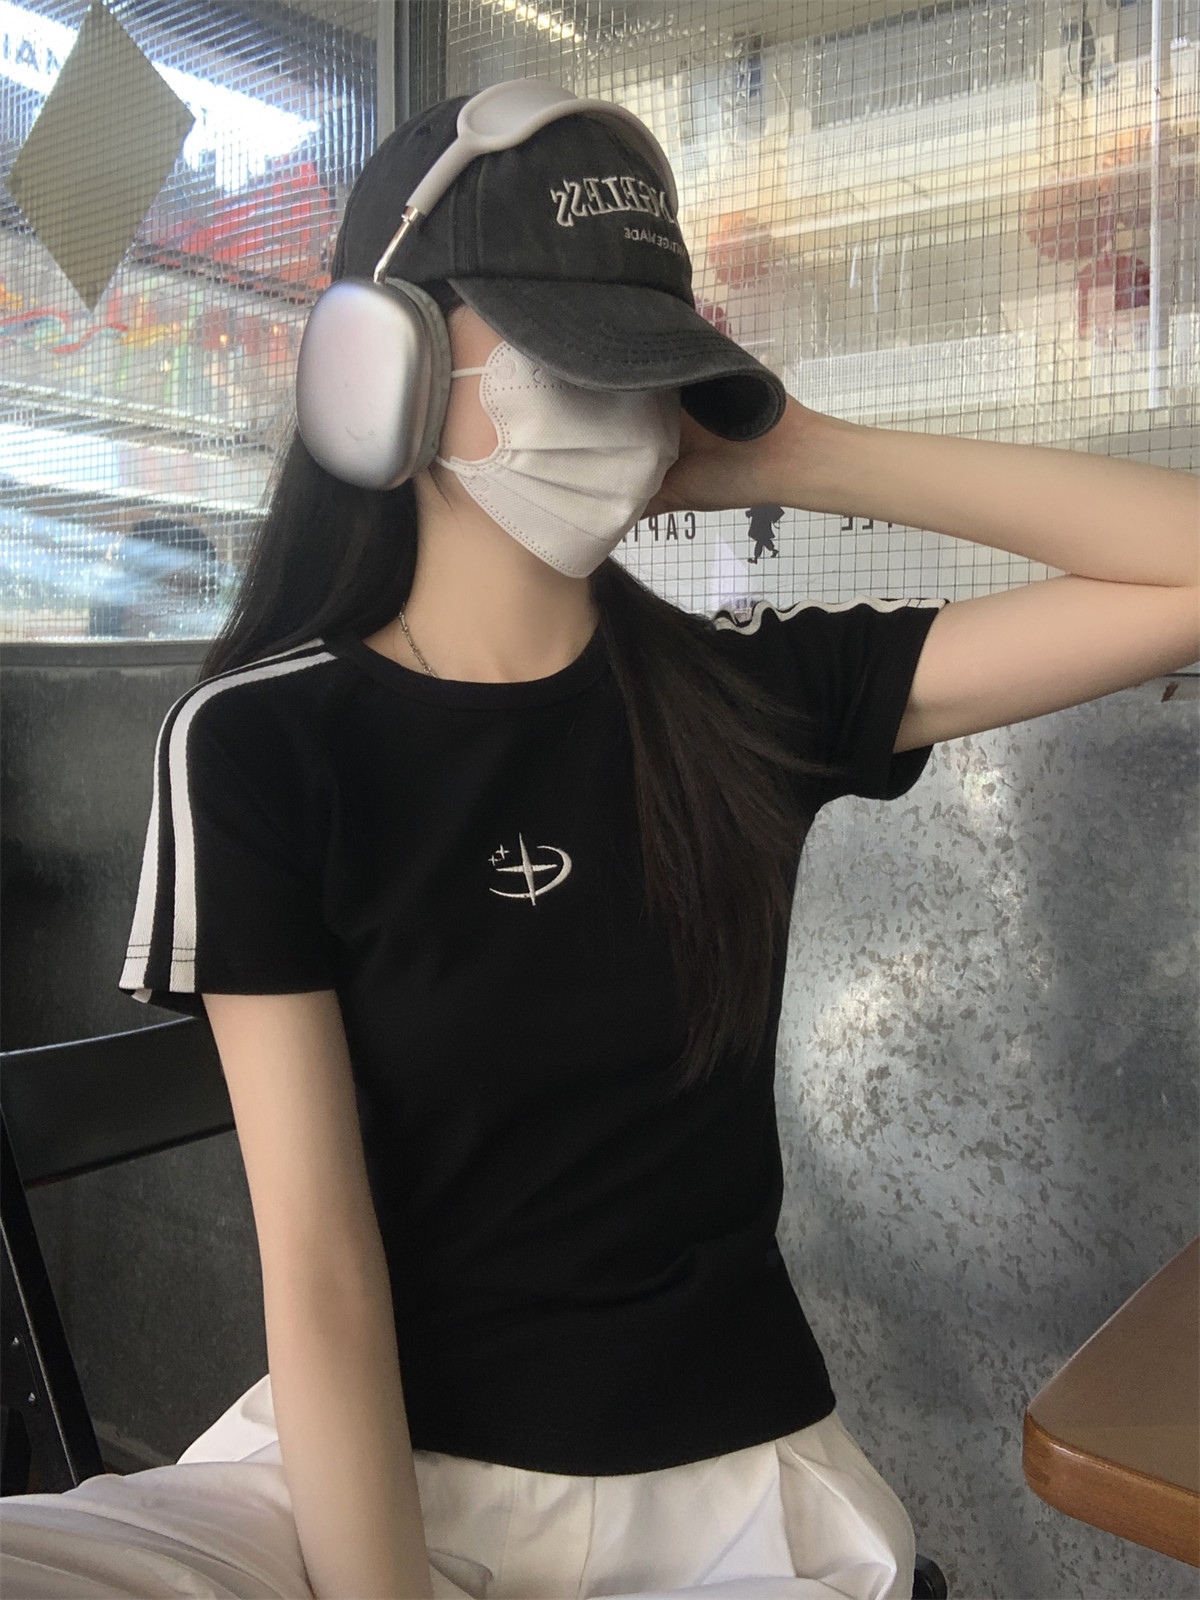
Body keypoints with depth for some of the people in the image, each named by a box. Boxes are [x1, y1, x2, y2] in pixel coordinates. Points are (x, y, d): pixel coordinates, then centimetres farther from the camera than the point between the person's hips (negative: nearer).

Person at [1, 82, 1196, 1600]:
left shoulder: (759, 695, -4)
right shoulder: (257, 742, -10)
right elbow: (317, 1259, -13)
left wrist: (798, 458, -9)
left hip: (729, 1474, 3)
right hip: (376, 1455, -2)